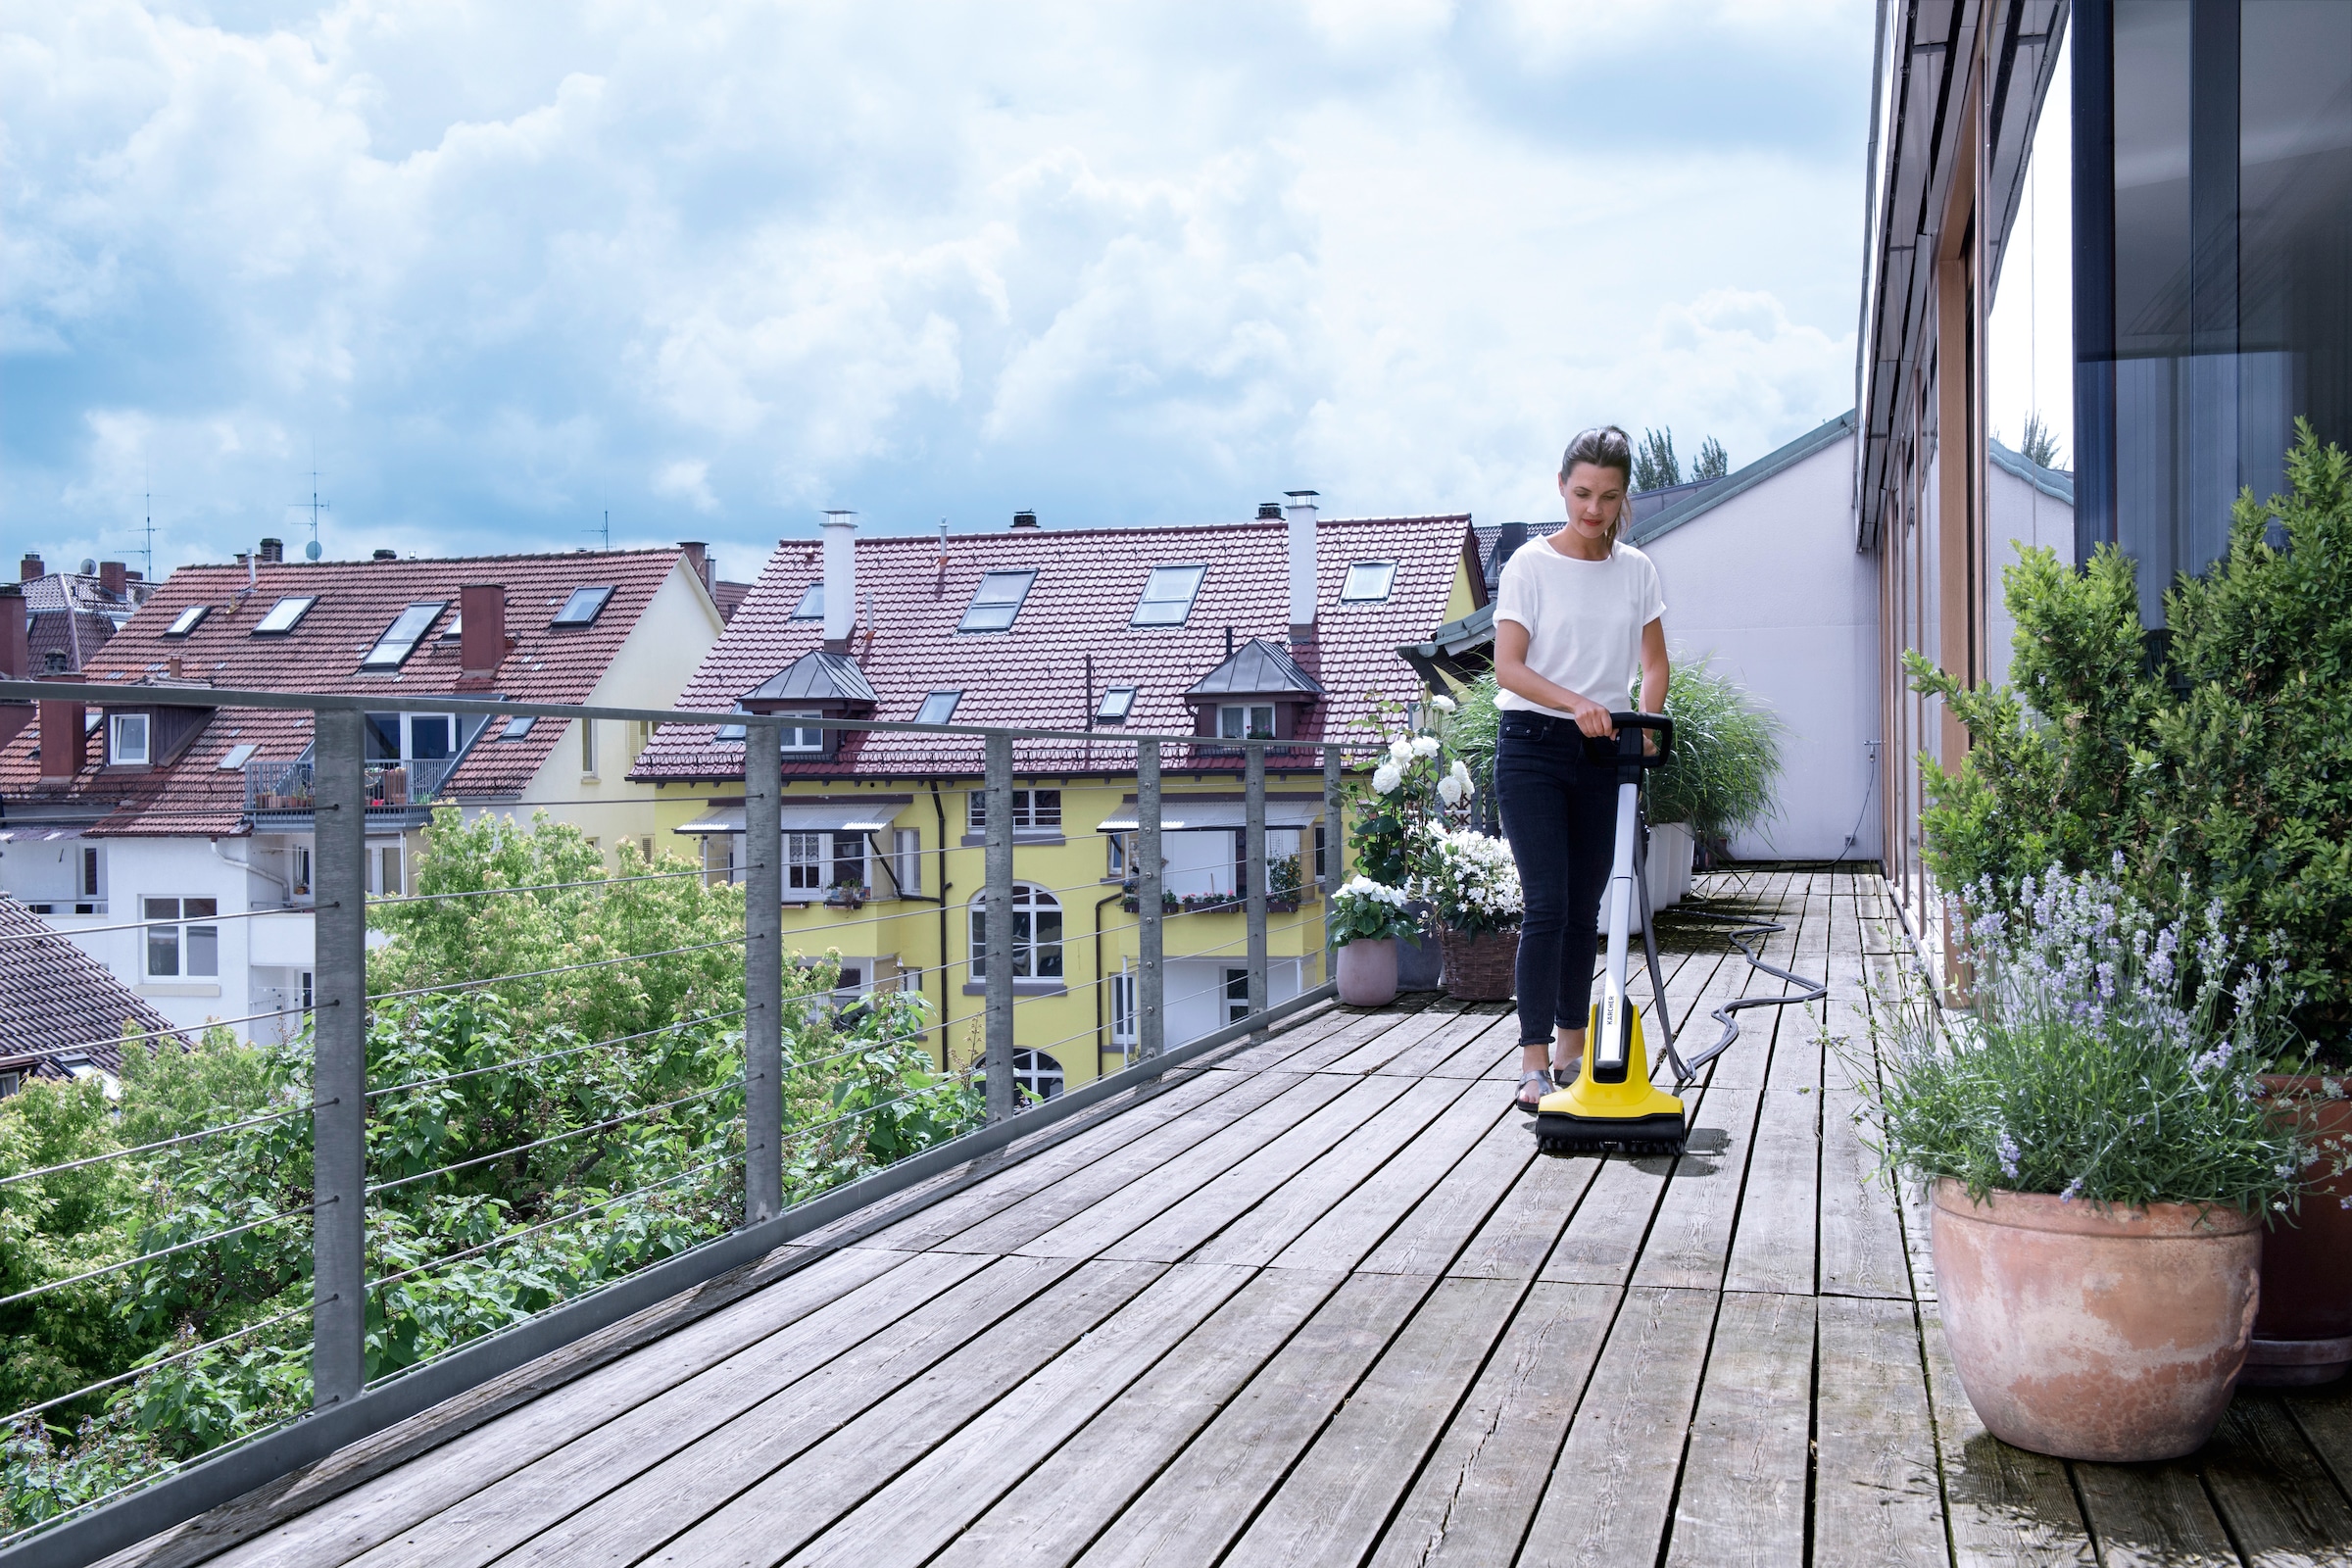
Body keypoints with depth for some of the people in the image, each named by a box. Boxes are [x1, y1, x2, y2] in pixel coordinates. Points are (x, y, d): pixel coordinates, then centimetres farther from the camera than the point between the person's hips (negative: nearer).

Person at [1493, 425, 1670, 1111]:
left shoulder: (1636, 569, 7)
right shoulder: (1531, 563, -6)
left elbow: (1654, 662, 8)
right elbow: (1508, 667, -13)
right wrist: (1576, 702, -28)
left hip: (1604, 752, 4)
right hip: (1533, 747, -4)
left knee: (1585, 905, 9)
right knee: (1547, 903, -11)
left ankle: (1572, 1049, 19)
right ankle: (1534, 1061, -7)